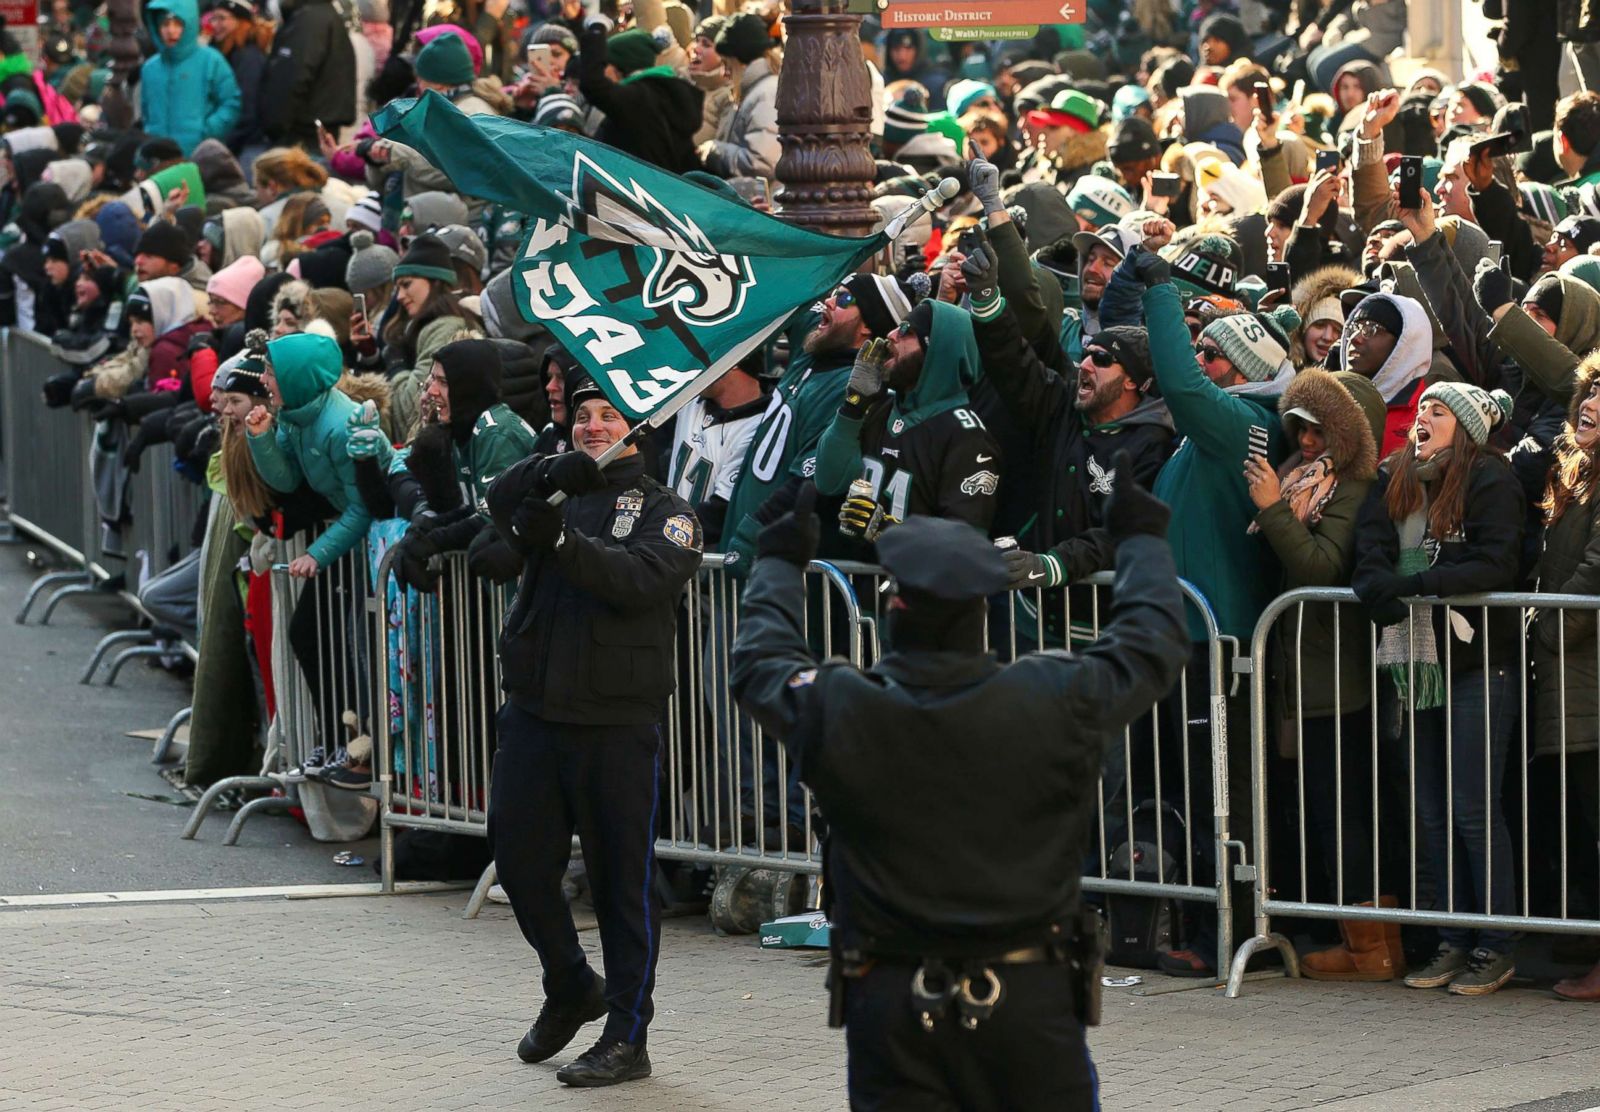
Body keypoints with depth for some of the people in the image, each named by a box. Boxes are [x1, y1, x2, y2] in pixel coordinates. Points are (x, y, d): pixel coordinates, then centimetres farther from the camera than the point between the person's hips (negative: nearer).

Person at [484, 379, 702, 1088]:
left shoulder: (665, 512, 4)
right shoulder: (558, 491, 14)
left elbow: (642, 579, -16)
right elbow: (502, 499, -9)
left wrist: (562, 541, -25)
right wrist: (554, 473, -28)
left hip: (618, 719, -4)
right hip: (535, 710, 4)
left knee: (623, 877, -2)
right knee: (518, 855, 7)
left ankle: (627, 1036, 5)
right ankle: (570, 988, 30)